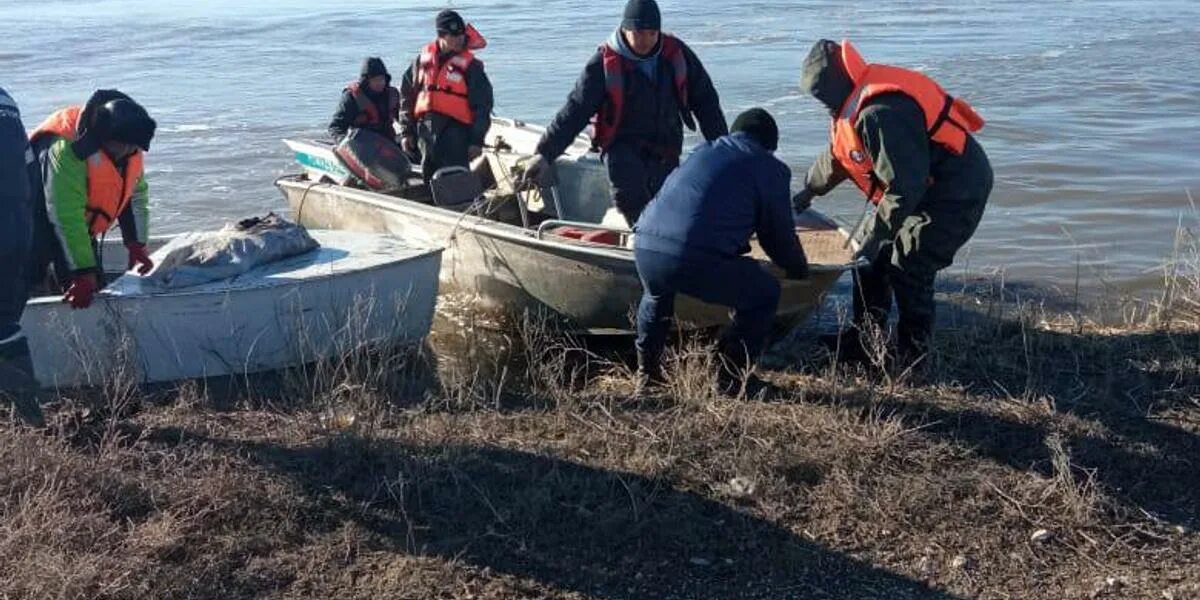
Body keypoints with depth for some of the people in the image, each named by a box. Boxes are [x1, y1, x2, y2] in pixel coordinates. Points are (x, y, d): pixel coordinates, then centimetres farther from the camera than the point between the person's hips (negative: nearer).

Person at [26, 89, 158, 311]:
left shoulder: (128, 146, -11)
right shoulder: (66, 150, -35)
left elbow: (136, 194, 3)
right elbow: (66, 218, -36)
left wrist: (137, 247, -2)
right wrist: (83, 274, -35)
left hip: (81, 228, 7)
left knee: (93, 285, 2)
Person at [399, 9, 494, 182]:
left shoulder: (470, 66, -5)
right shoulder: (424, 59, 7)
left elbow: (483, 105, -3)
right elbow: (407, 95, 13)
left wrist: (477, 140, -6)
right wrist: (406, 131, 10)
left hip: (456, 131, -5)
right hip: (425, 129, 5)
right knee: (430, 179, 14)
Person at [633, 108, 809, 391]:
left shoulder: (702, 151, 30)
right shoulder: (770, 168, 13)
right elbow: (779, 234, 16)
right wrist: (800, 269, 39)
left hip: (646, 249, 6)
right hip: (699, 261, -6)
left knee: (656, 293, 40)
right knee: (764, 293, 19)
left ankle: (647, 370, 38)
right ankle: (733, 375, 18)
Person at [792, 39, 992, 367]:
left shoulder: (881, 114, -31)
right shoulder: (857, 103, 4)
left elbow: (904, 186, -31)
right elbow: (837, 155, 23)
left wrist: (876, 234, -24)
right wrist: (809, 191, 34)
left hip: (956, 190, -11)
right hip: (925, 186, 11)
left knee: (909, 269, -10)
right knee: (873, 257, 12)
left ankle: (913, 355, 6)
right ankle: (864, 336, 23)